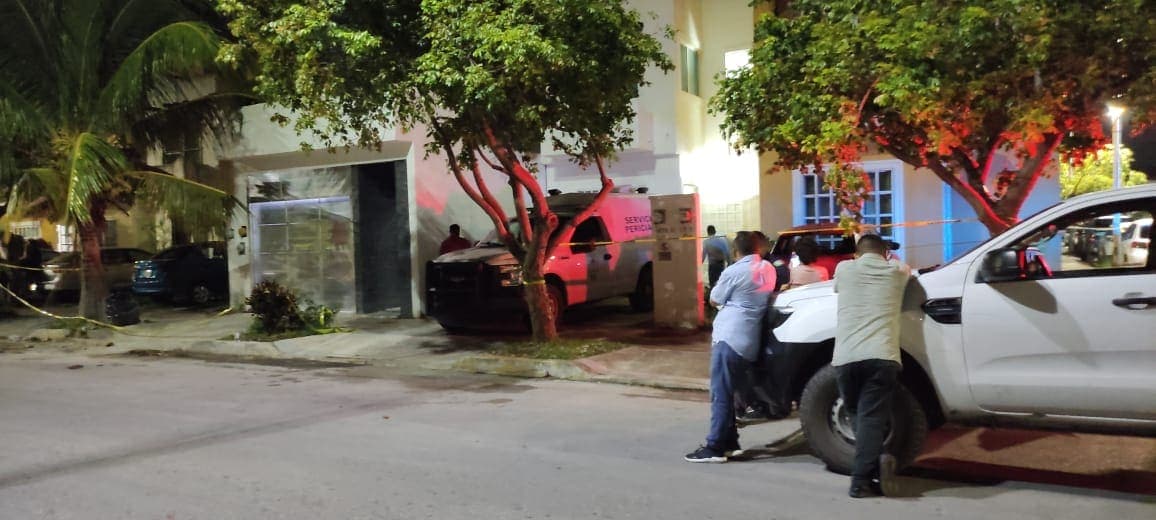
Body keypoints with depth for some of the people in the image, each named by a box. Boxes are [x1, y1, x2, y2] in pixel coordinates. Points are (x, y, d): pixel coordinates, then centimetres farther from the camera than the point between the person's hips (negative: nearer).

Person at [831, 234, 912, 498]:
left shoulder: (844, 269, 16)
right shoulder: (896, 271, 16)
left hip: (846, 358, 1)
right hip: (881, 357, -1)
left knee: (859, 417, 16)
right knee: (872, 418, -3)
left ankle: (865, 476, 7)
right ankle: (862, 480, -18)